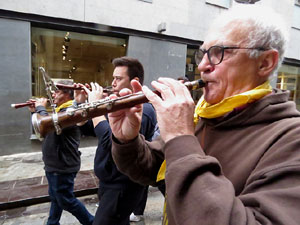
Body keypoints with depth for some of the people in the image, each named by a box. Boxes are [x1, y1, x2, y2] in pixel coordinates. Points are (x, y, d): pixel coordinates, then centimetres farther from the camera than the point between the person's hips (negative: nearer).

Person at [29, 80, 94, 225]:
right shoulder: (61, 109, 12)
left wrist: (41, 108, -17)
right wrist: (35, 111, 7)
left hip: (62, 166, -10)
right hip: (54, 165, 10)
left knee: (67, 201, 5)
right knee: (55, 198, 24)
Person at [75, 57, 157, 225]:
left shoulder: (141, 110, -22)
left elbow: (112, 142, -34)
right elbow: (88, 129, 10)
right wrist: (80, 103, -4)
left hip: (122, 187, -9)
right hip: (110, 182, 9)